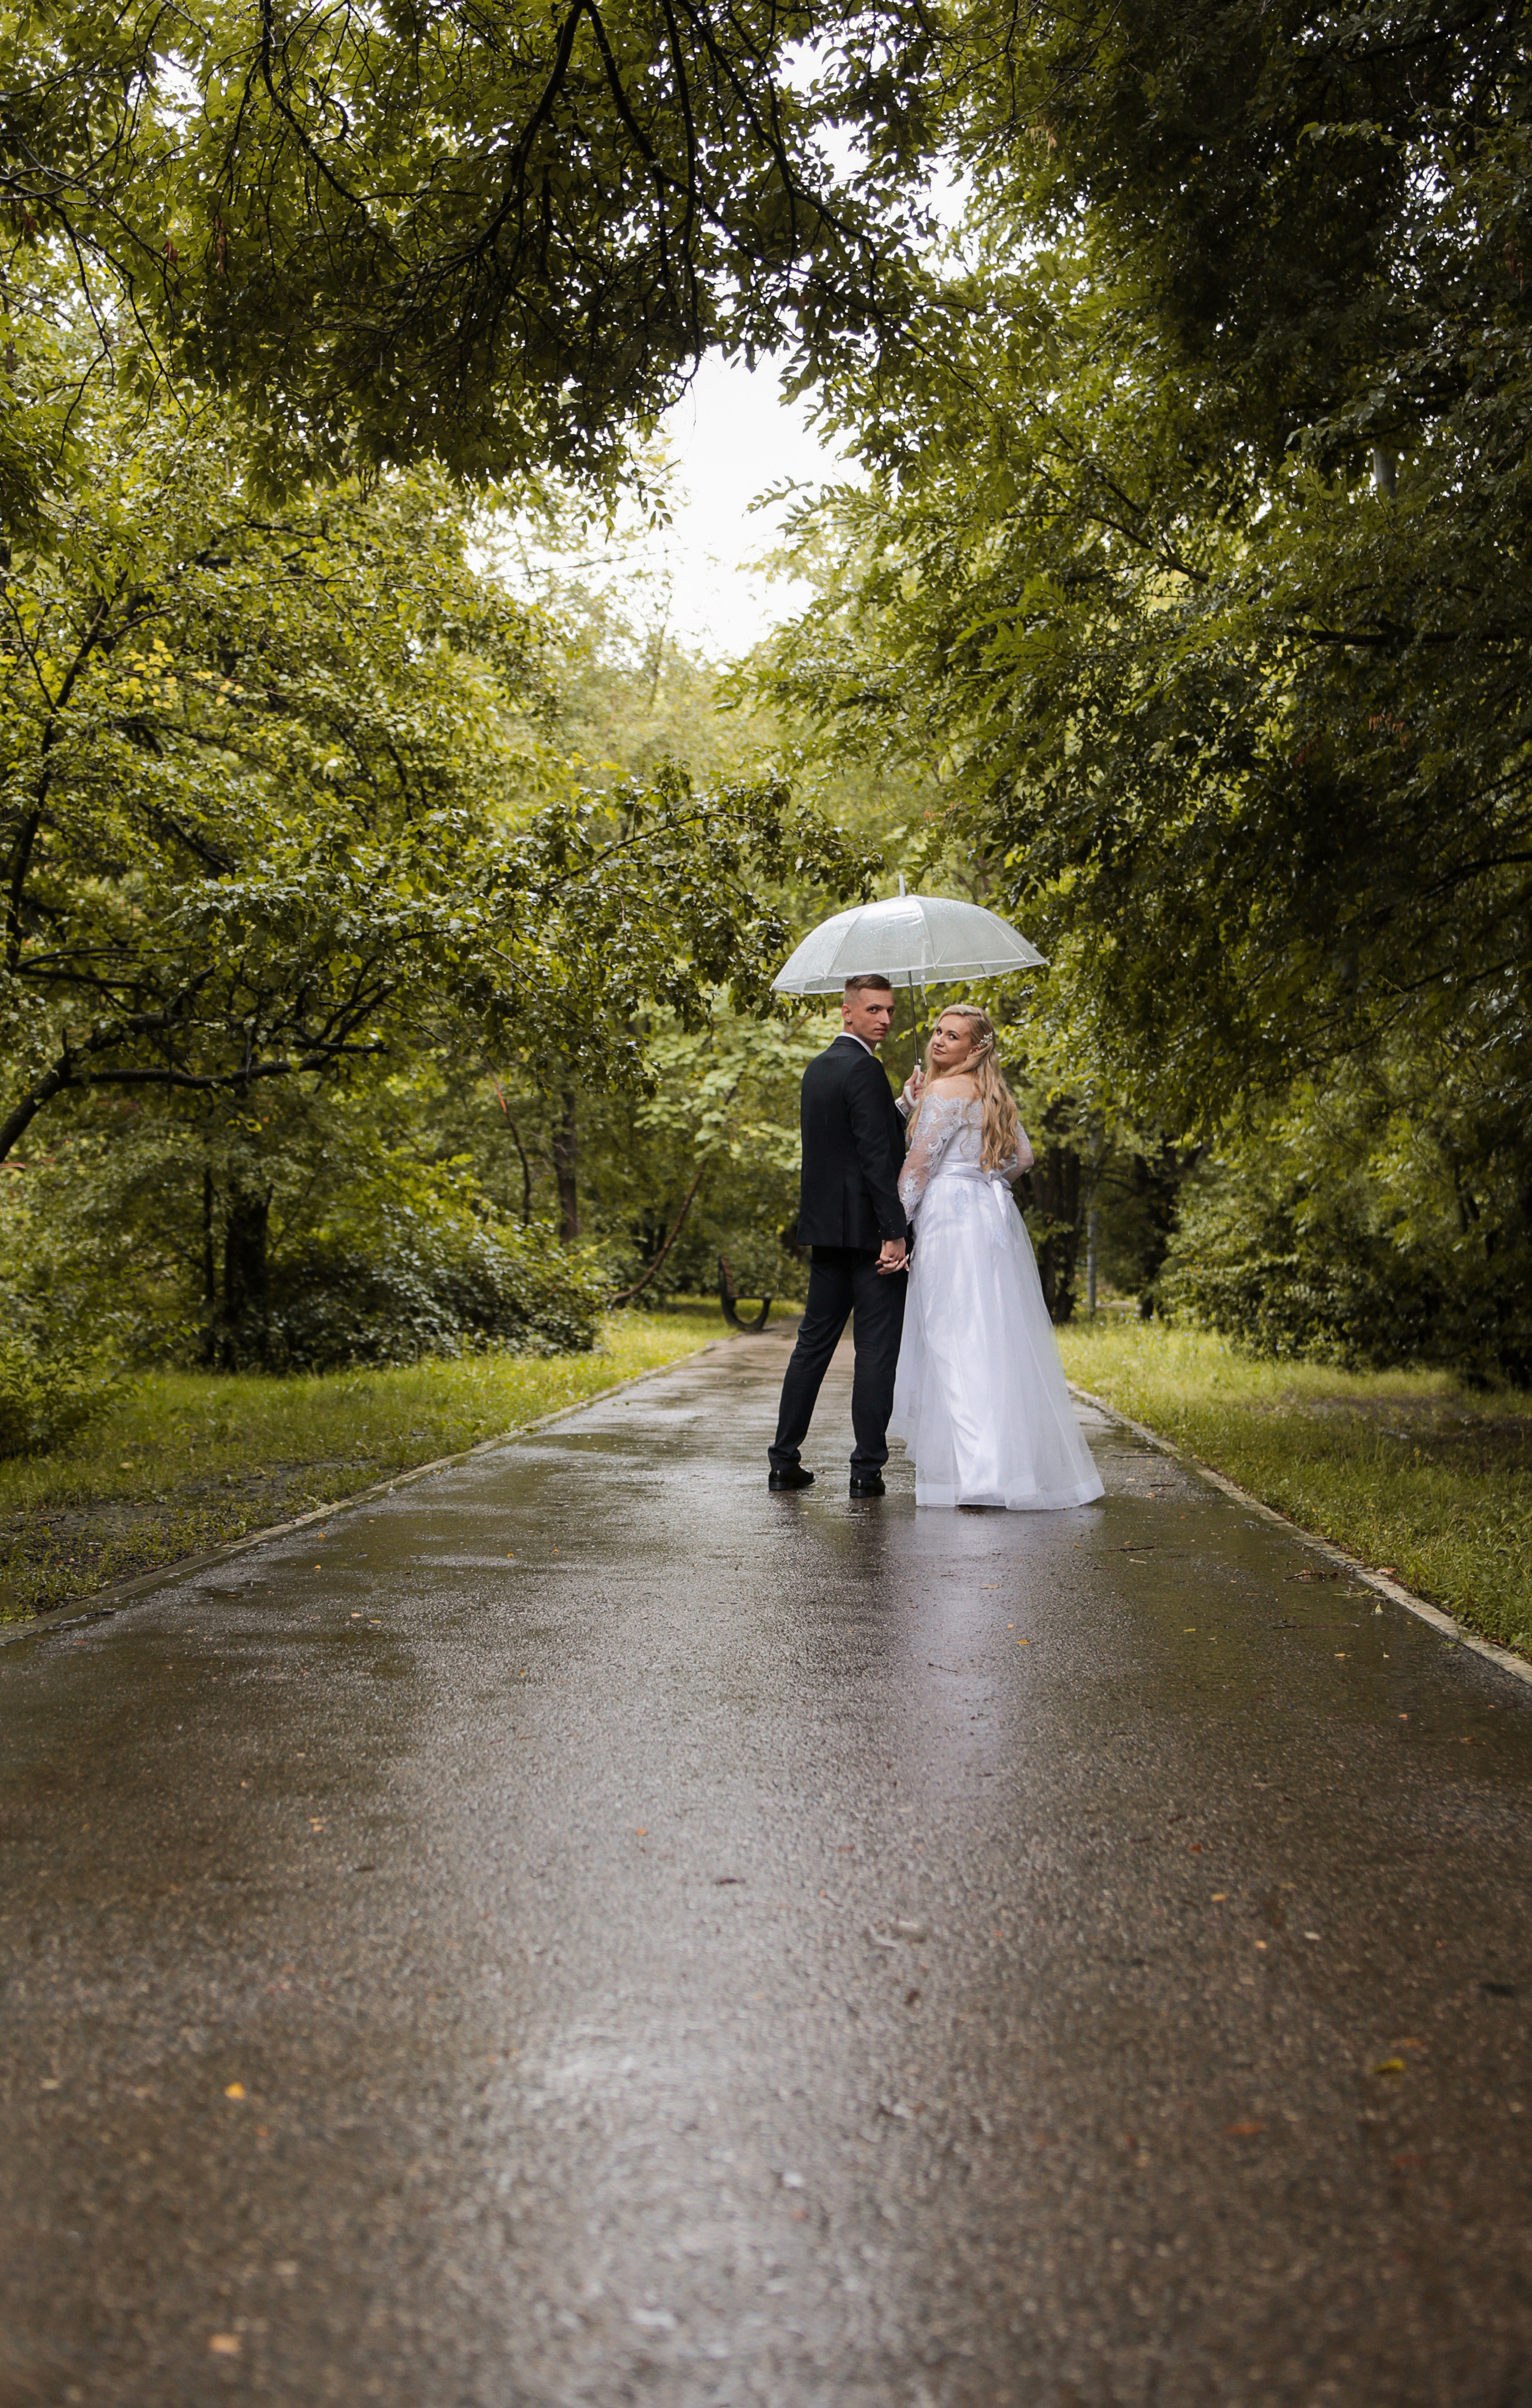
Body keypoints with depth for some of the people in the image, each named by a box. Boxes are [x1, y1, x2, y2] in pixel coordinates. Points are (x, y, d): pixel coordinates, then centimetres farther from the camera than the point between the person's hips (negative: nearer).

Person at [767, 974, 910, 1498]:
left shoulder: (818, 1067, 15)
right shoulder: (863, 1068, -13)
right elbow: (876, 1156, -19)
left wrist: (906, 1105, 13)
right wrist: (895, 1232, -20)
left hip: (826, 1227, 9)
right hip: (869, 1228, -9)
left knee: (814, 1341, 13)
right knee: (876, 1348, -2)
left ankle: (784, 1460, 16)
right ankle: (867, 1469, 1)